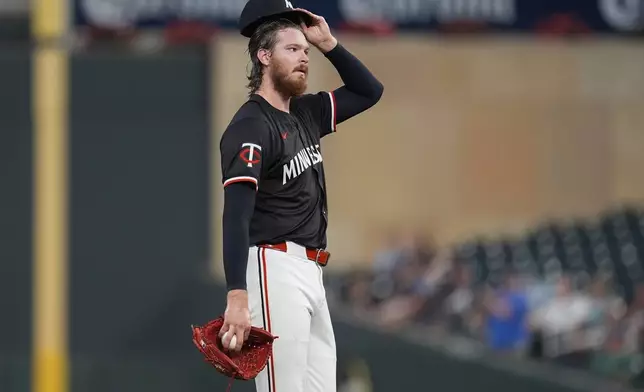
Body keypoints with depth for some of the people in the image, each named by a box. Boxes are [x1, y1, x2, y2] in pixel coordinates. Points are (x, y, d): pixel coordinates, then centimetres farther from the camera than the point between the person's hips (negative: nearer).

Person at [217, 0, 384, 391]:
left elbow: (369, 91, 26)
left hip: (312, 271, 9)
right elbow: (236, 216, -23)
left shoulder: (306, 113, 14)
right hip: (275, 268, -9)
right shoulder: (251, 125, -13)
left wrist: (328, 43, 9)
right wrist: (237, 297, -34)